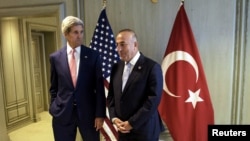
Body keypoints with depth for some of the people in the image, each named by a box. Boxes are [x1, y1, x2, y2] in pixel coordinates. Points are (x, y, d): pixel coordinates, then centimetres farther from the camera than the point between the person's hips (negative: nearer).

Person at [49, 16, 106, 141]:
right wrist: (54, 109, 7)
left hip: (88, 112, -1)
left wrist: (100, 114, -6)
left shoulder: (93, 55, -4)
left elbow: (99, 87, -4)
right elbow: (53, 88, 9)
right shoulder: (55, 57, 0)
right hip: (62, 113, 1)